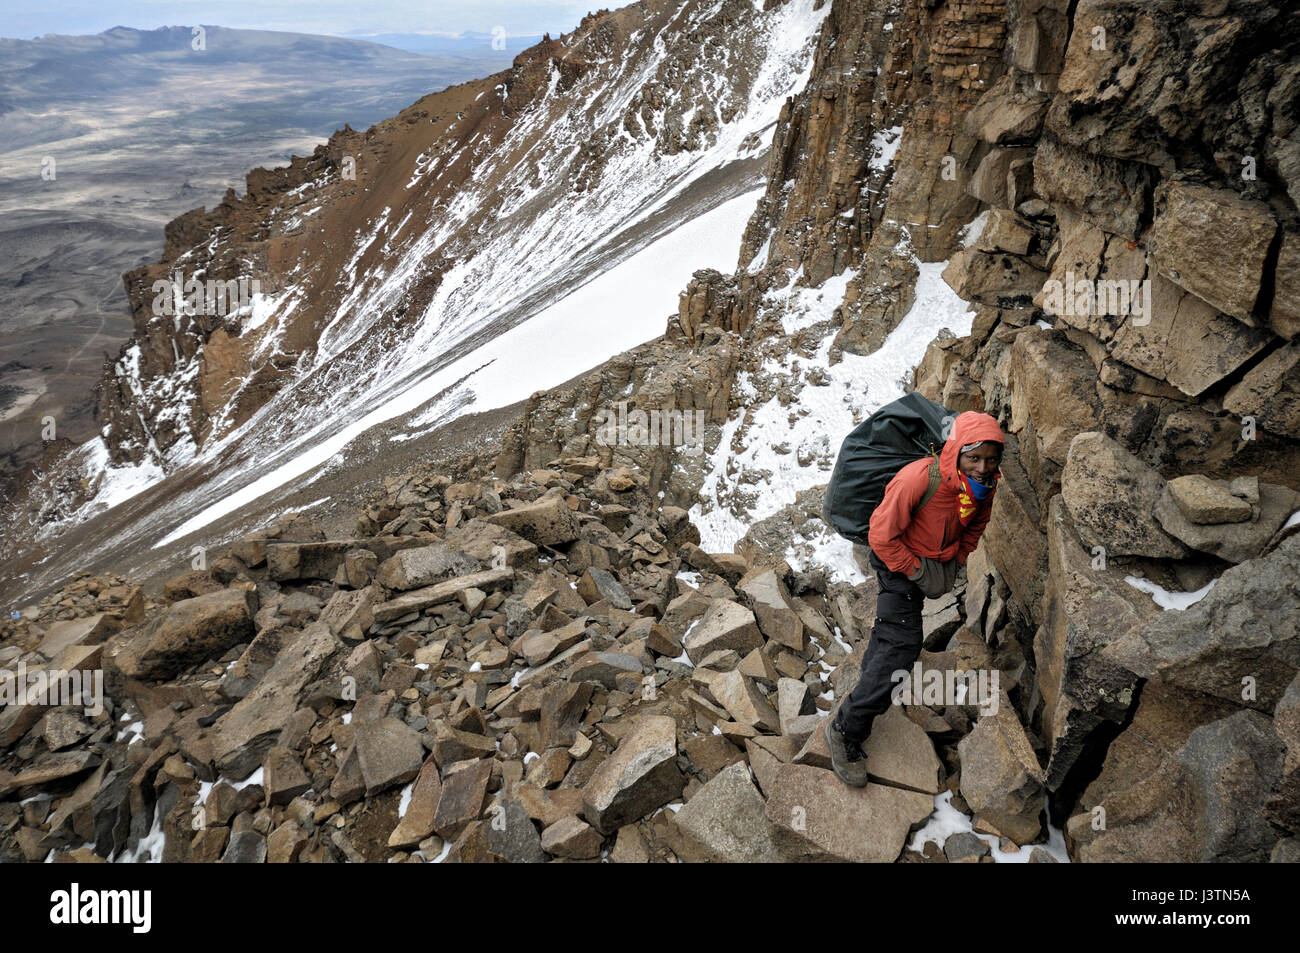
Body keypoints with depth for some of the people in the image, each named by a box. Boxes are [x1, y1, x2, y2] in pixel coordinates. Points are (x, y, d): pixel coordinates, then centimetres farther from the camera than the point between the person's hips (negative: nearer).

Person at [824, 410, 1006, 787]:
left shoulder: (985, 484, -14)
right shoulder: (917, 480, -36)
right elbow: (882, 535, -27)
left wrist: (954, 564, 0)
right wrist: (919, 572, -22)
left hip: (939, 563, 7)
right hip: (900, 562, -7)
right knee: (902, 645, -15)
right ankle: (846, 730, -8)